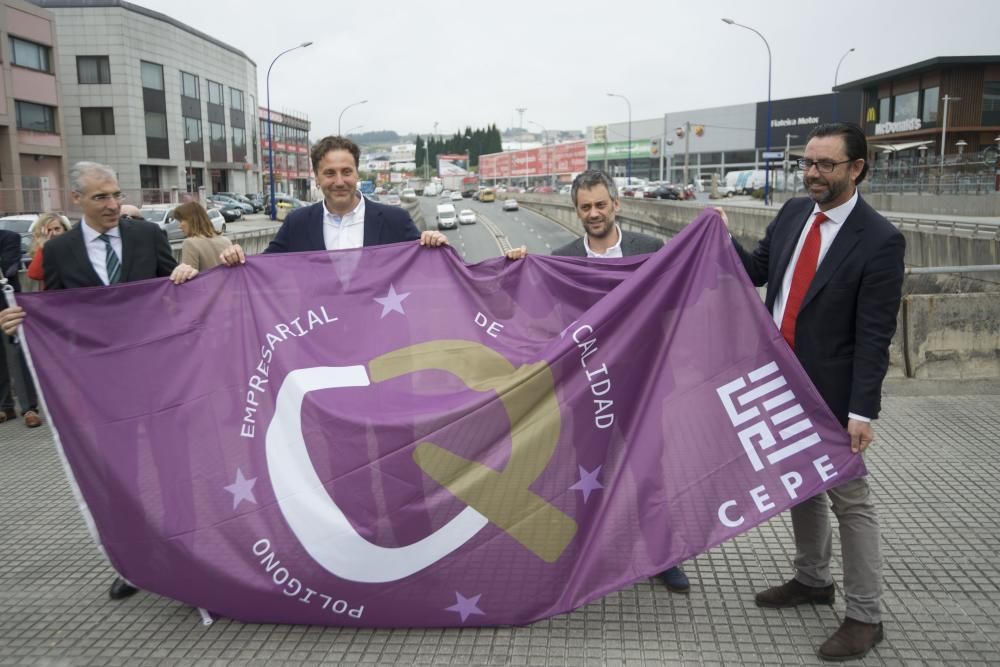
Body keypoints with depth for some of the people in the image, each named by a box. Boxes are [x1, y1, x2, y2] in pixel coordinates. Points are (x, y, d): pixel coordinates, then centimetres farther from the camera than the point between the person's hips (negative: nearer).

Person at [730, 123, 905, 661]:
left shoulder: (880, 240, -15)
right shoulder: (792, 213, 3)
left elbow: (875, 335, -16)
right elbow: (757, 272, 12)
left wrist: (862, 411, -19)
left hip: (830, 392, -6)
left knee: (849, 500, 4)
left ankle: (865, 616, 19)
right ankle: (812, 580, 39)